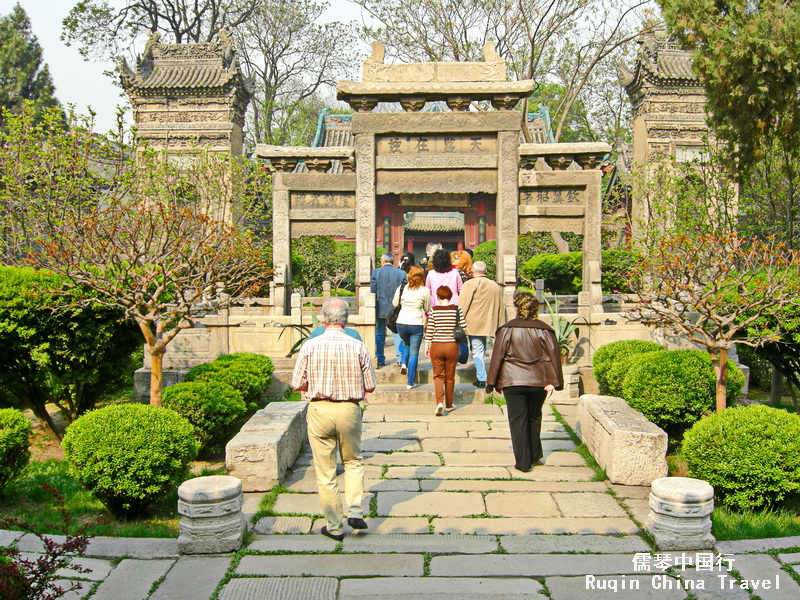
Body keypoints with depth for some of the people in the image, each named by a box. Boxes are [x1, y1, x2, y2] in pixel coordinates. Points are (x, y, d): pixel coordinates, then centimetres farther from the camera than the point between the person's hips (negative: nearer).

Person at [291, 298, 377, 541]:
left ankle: (334, 527, 16)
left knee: (325, 471, 9)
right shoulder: (357, 347, -7)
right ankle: (356, 511, 10)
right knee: (353, 461, 23)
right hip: (349, 410, 1)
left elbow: (297, 384, -2)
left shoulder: (310, 346, -8)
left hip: (319, 410, -1)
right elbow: (370, 386, -1)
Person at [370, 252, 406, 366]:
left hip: (380, 308, 0)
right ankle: (400, 359, 1)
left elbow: (373, 291, -2)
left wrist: (373, 308, 8)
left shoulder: (376, 272, -3)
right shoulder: (401, 273, 0)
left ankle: (380, 359, 11)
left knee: (379, 334, 9)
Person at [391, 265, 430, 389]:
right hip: (416, 324, -2)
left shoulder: (401, 288, 0)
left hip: (401, 323, 2)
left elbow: (395, 303, 13)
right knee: (414, 353, 6)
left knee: (406, 343, 32)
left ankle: (404, 363, 9)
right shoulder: (425, 291, -5)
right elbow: (427, 309, 6)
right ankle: (411, 382, 6)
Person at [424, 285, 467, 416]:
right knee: (450, 377, 13)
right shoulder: (456, 309, -4)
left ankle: (439, 402, -13)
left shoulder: (433, 310, -4)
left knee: (438, 376, 7)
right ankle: (448, 405, 23)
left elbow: (429, 330, -4)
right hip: (451, 346, 1)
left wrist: (426, 346, 5)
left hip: (436, 346, -1)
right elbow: (464, 328, -4)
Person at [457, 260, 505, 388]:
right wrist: (499, 328, 22)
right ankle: (481, 376, 18)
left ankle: (481, 379, -5)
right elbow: (501, 308, 16)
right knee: (481, 349, 16)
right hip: (487, 324, 5)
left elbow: (461, 306, -11)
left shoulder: (469, 284, -8)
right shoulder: (496, 286, 11)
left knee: (477, 351, -3)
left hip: (473, 324, -5)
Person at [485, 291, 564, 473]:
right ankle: (535, 455, 27)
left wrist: (494, 382, 3)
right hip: (538, 382, 2)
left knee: (518, 421, 4)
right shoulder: (544, 330, 0)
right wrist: (553, 381, -1)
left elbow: (497, 356, -3)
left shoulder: (507, 329, -4)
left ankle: (523, 462, 3)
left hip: (512, 382, -2)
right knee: (534, 418, 21)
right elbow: (554, 356, -3)